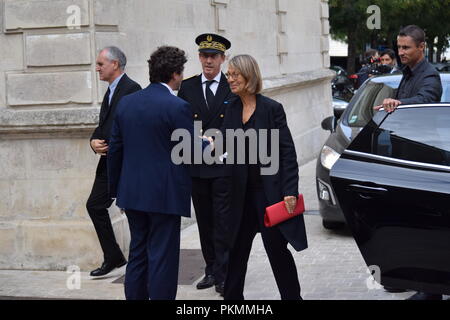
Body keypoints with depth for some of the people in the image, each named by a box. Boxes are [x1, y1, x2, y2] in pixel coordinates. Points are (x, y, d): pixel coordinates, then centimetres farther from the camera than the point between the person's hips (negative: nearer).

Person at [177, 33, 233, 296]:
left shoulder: (234, 87, 0)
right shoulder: (187, 87, 8)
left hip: (224, 166, -3)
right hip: (196, 165, 4)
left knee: (223, 222, -5)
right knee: (205, 221, 11)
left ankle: (223, 275, -2)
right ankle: (212, 269, 22)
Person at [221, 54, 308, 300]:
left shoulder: (271, 108, -9)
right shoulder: (231, 109, 7)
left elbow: (287, 152, -10)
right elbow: (226, 148, 12)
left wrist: (290, 191, -15)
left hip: (270, 189, -5)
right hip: (242, 191, 5)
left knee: (276, 247, 2)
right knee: (237, 249, 9)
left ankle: (291, 295, 16)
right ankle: (232, 296, 18)